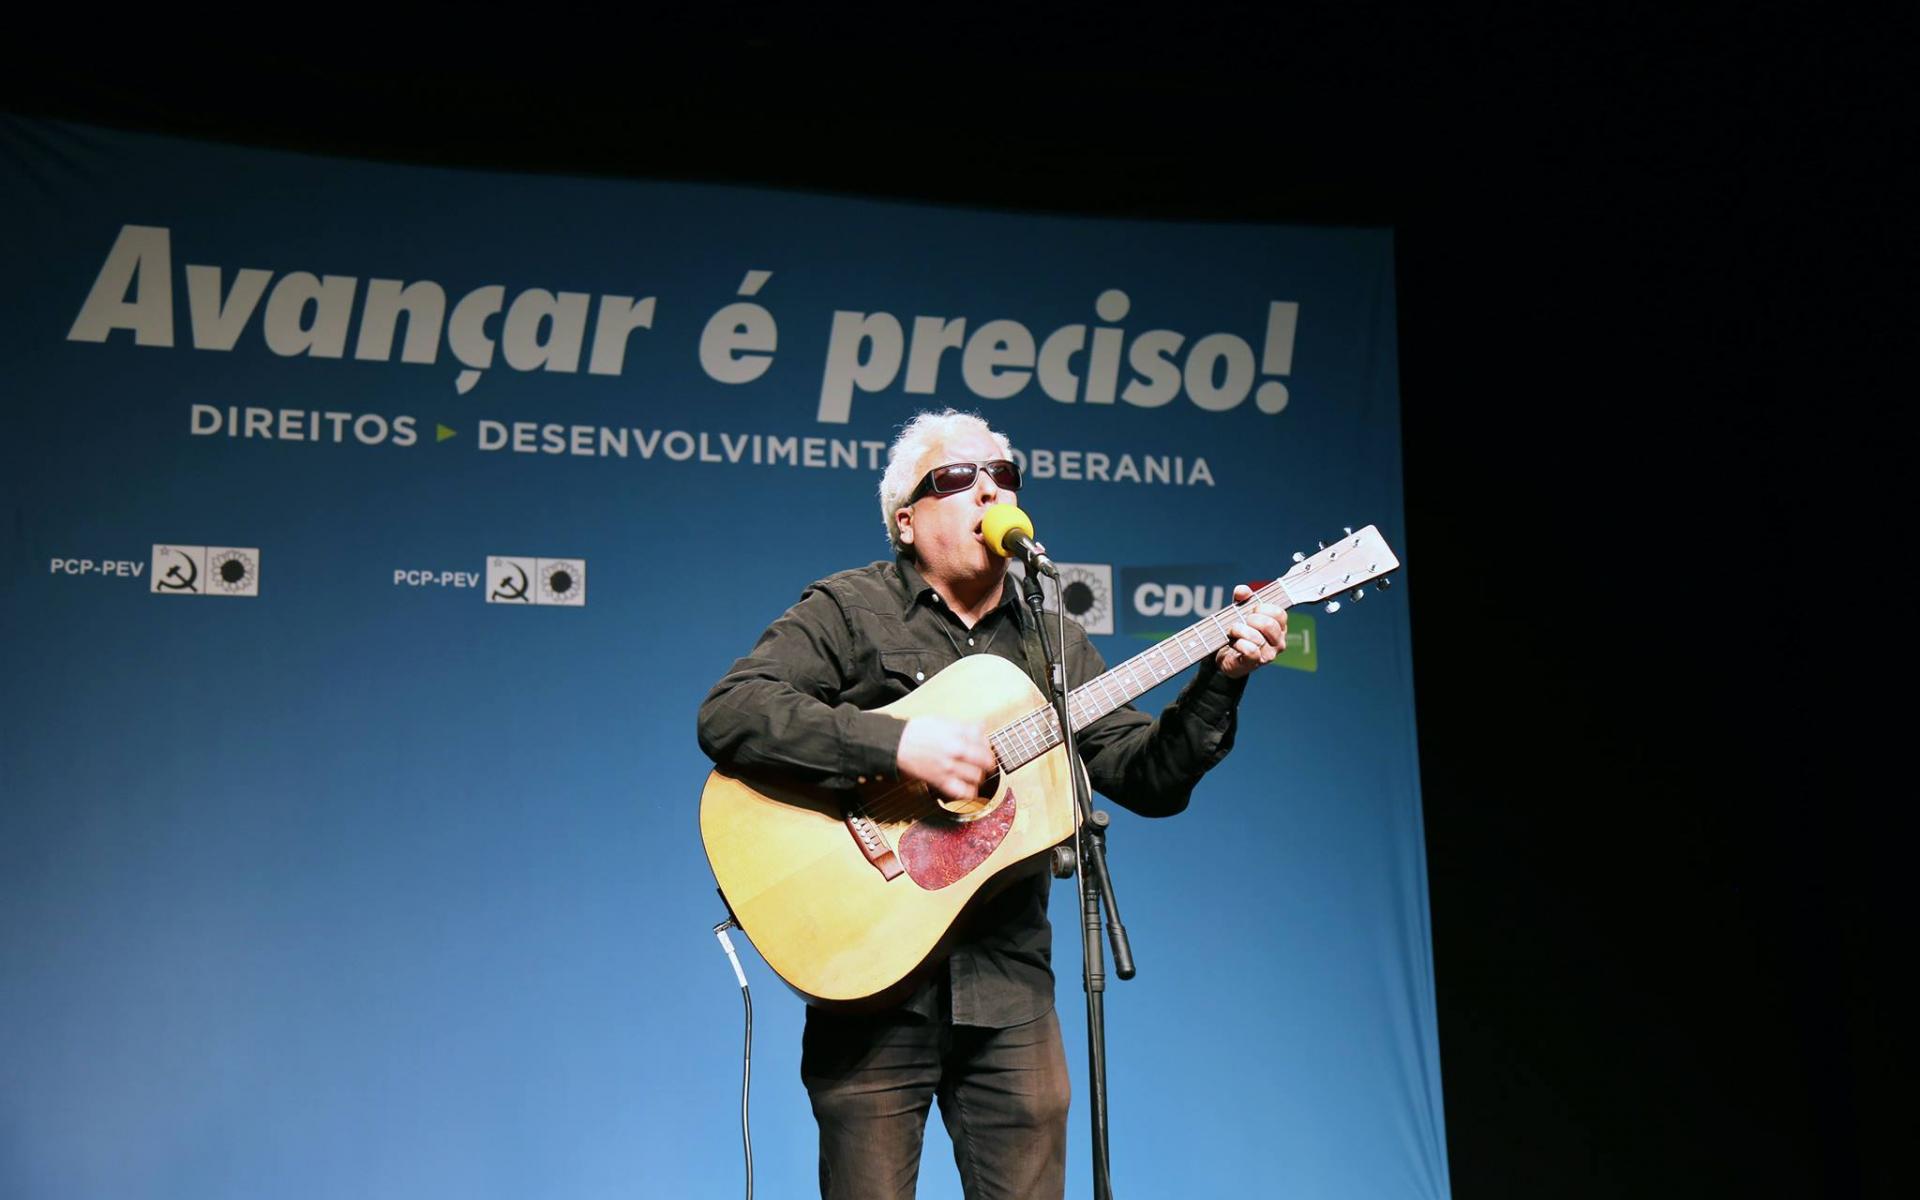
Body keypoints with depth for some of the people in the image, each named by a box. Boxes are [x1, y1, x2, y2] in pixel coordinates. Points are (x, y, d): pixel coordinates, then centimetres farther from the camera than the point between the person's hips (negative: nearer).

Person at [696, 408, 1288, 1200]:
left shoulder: (1052, 642, 15)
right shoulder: (848, 612, -1)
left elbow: (1151, 779, 10)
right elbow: (726, 715, -15)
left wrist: (1220, 681, -6)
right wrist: (896, 744, -24)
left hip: (1007, 986, 4)